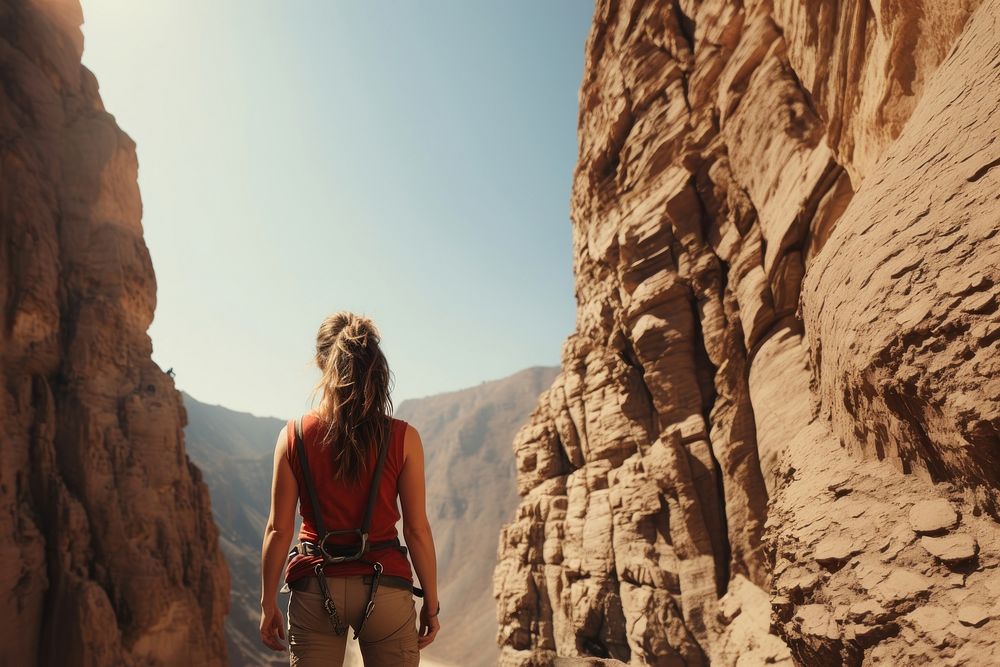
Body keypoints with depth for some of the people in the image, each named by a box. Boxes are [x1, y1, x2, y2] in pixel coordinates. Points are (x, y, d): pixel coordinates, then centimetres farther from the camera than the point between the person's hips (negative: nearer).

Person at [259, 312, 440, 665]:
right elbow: (417, 529, -6)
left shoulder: (293, 436, -5)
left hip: (315, 586, 1)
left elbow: (278, 529, -3)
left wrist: (268, 603, 8)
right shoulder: (403, 438, -8)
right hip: (384, 586, -1)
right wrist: (431, 603, 5)